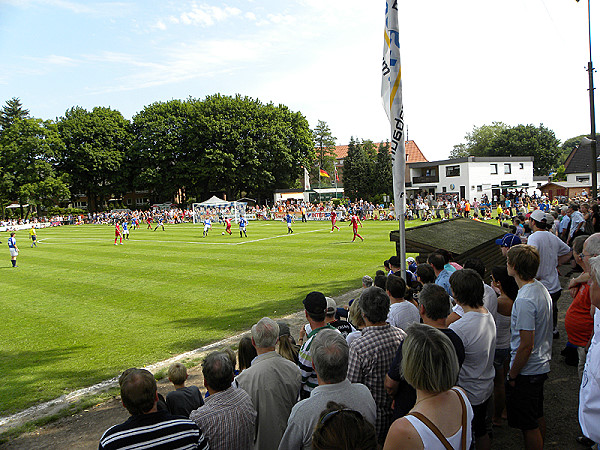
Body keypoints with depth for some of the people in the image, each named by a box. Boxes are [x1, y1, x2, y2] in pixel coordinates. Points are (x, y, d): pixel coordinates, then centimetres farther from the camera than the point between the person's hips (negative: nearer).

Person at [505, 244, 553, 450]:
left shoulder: (525, 300, -28)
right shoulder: (541, 288, 2)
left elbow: (526, 345, -26)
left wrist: (512, 375, -15)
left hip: (526, 372, -10)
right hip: (542, 366, 10)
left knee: (528, 425, 6)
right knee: (538, 417, 25)